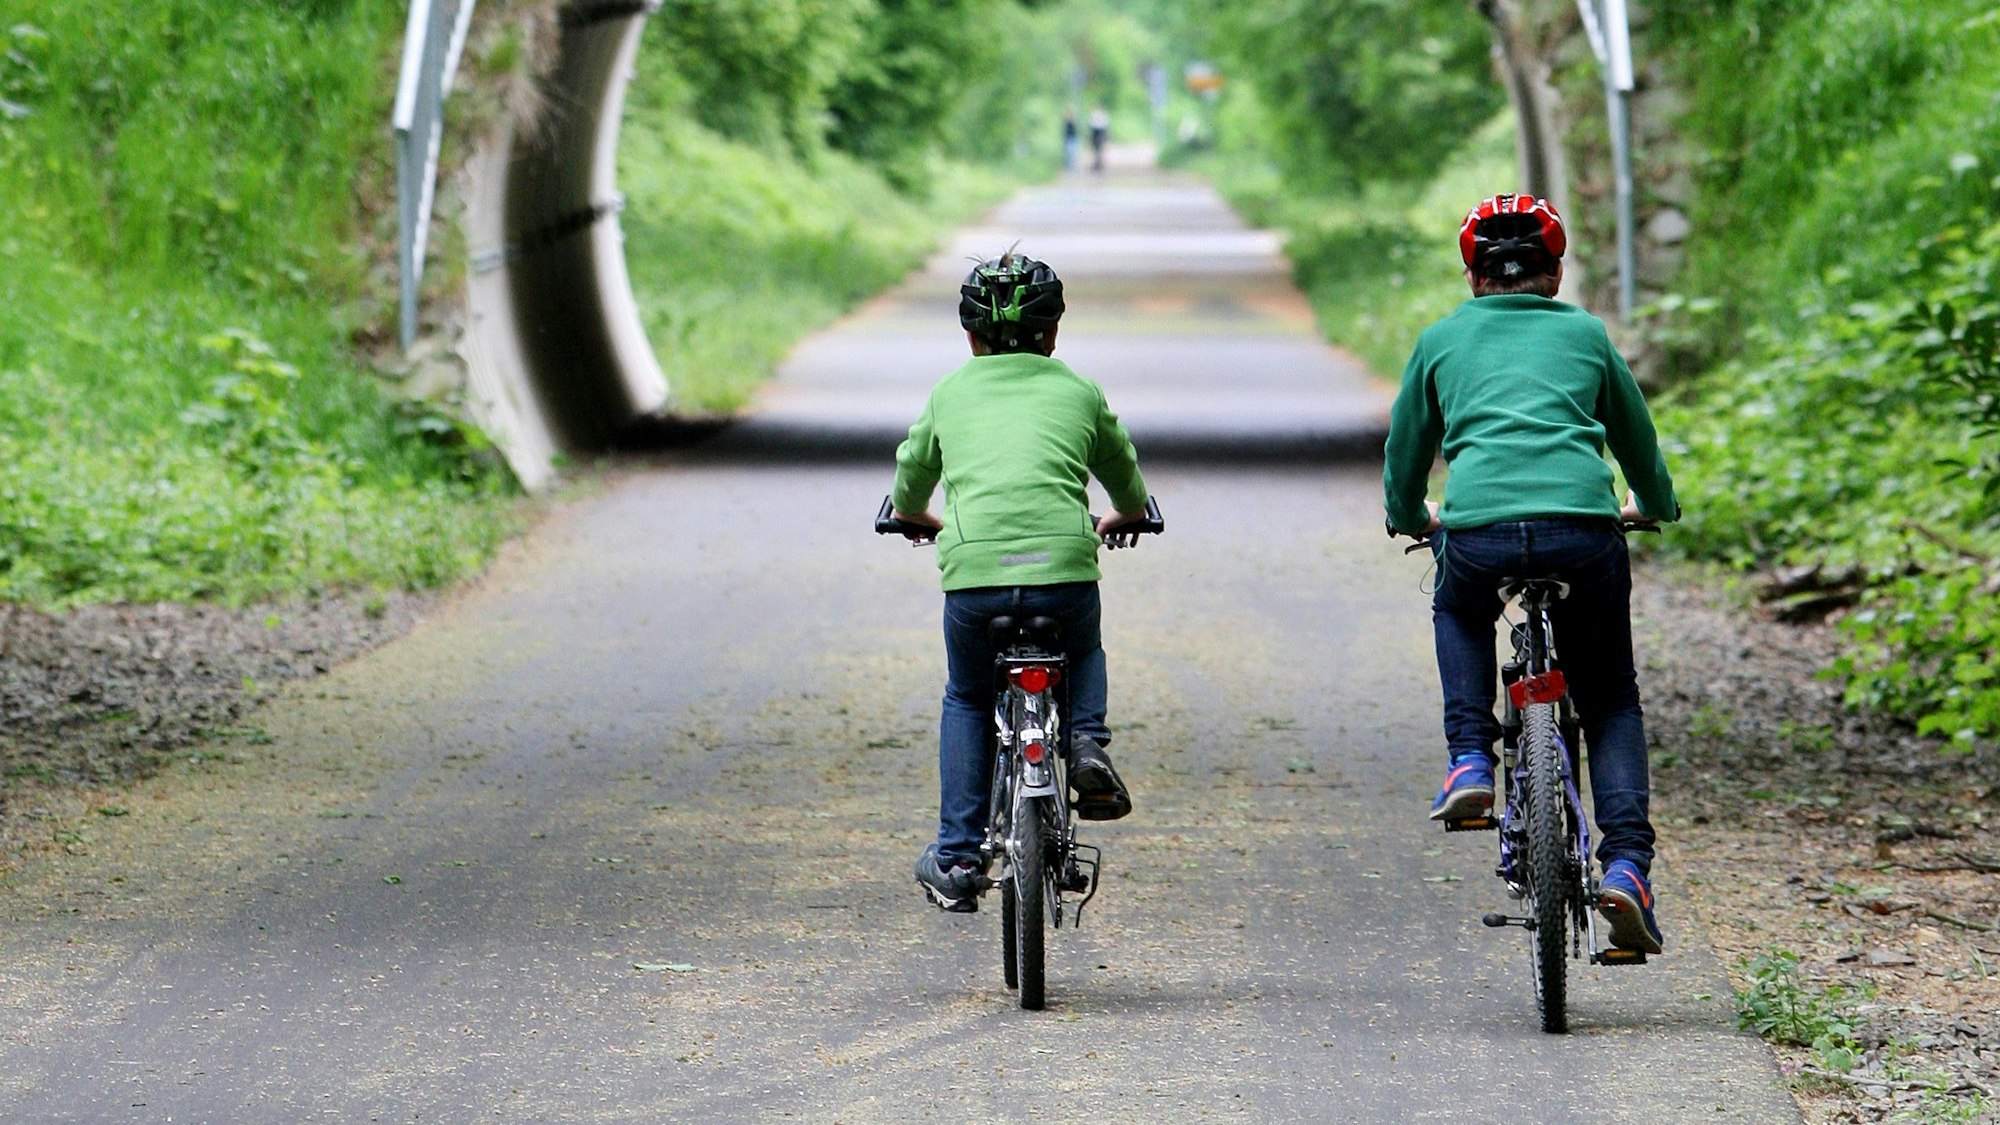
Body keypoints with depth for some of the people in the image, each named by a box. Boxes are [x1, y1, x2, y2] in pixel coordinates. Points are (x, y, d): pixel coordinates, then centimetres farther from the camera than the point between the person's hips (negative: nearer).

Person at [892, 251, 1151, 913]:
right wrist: (1118, 522, 56)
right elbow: (1130, 491, 34)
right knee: (1083, 654, 33)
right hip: (1065, 567, 0)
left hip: (973, 569, 0)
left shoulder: (950, 393, 19)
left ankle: (956, 859, 17)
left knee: (967, 701, 24)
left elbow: (908, 492, 34)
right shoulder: (1079, 393, 18)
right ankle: (1086, 744, 5)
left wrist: (923, 521, 56)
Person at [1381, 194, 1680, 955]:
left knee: (1458, 613, 36)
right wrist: (1655, 506, 56)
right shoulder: (1585, 333, 23)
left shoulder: (1442, 340, 22)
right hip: (1584, 532, 0)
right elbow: (1638, 442, 35)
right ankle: (1627, 863, -1)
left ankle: (1470, 762, 15)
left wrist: (1410, 518, 53)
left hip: (1478, 529, 0)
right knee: (1610, 701, 17)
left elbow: (1405, 452, 31)